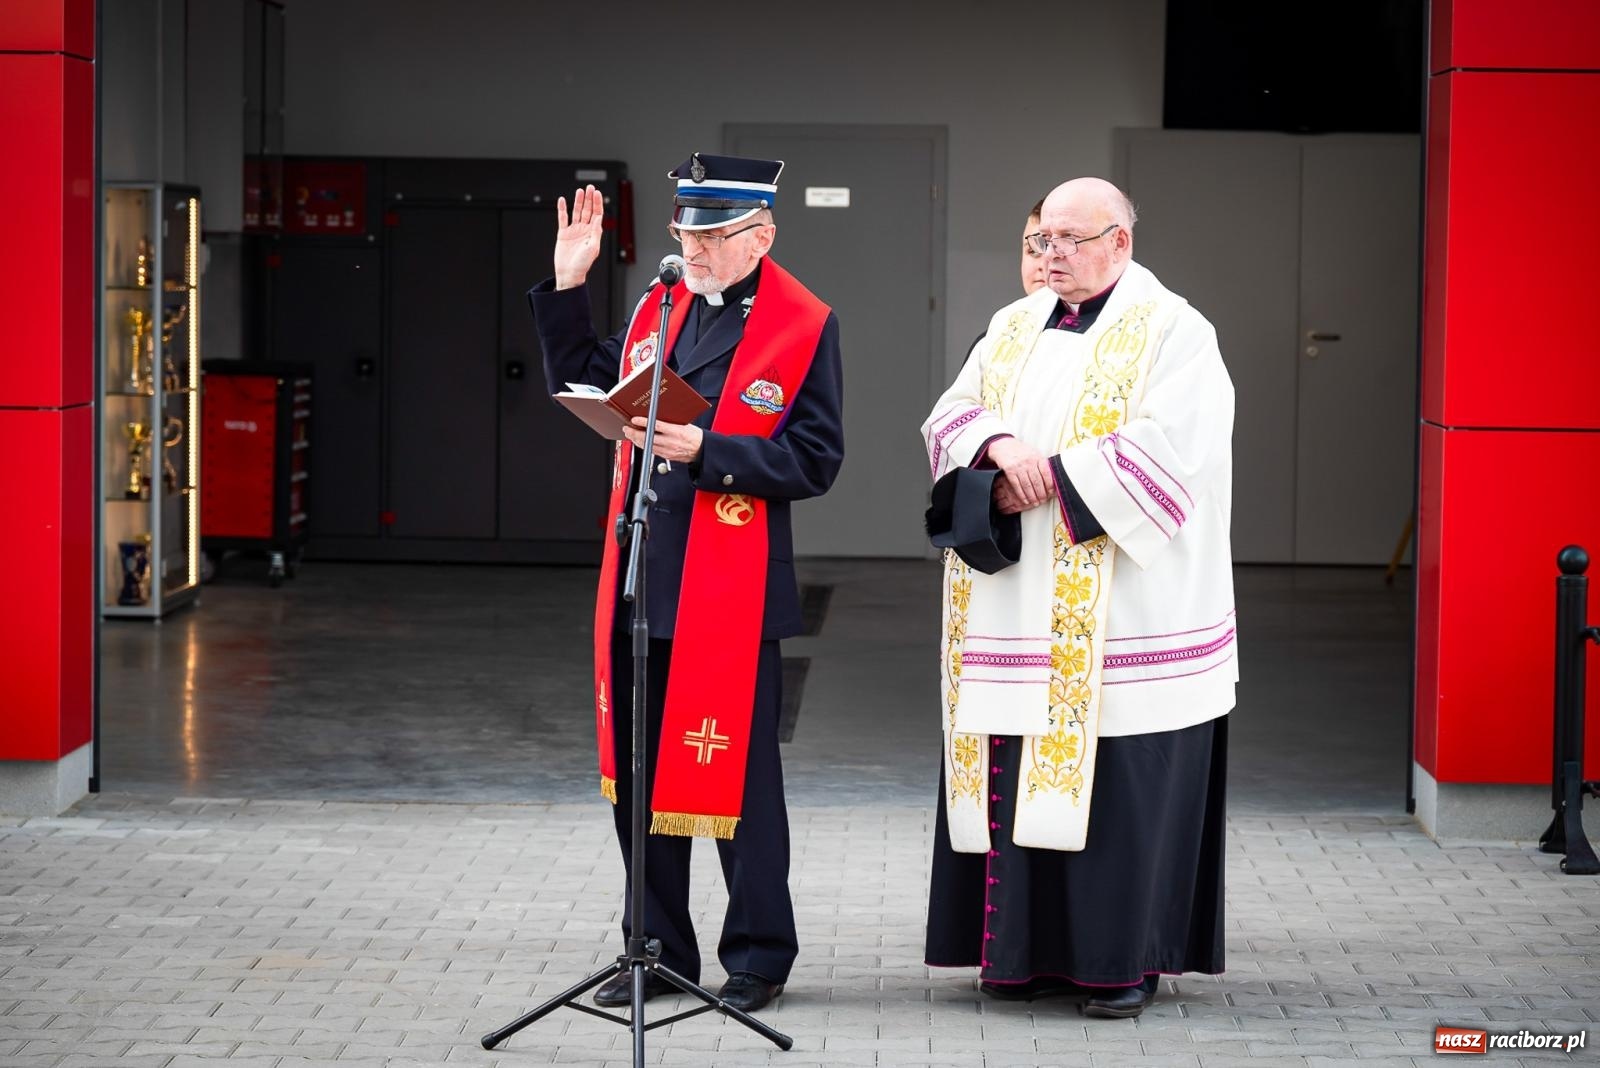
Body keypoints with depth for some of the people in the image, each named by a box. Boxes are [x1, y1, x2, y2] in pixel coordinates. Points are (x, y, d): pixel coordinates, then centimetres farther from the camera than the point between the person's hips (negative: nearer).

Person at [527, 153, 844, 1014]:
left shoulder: (805, 327, -7)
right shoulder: (660, 308, 12)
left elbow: (813, 461, -12)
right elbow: (582, 384, 21)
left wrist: (705, 451, -21)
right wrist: (566, 289, 11)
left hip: (730, 592, -6)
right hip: (640, 579, 6)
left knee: (735, 776, 1)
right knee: (636, 772, 11)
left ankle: (757, 959, 14)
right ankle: (657, 950, 23)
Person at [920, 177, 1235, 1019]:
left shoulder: (1171, 333, -4)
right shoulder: (1013, 331, 15)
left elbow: (1164, 447, -15)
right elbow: (950, 418, 8)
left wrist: (1050, 477, -15)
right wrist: (1002, 446, -14)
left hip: (1121, 620, -6)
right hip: (1017, 615, 6)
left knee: (1117, 785, -5)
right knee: (1018, 778, 4)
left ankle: (1125, 957, 4)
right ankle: (1029, 948, 12)